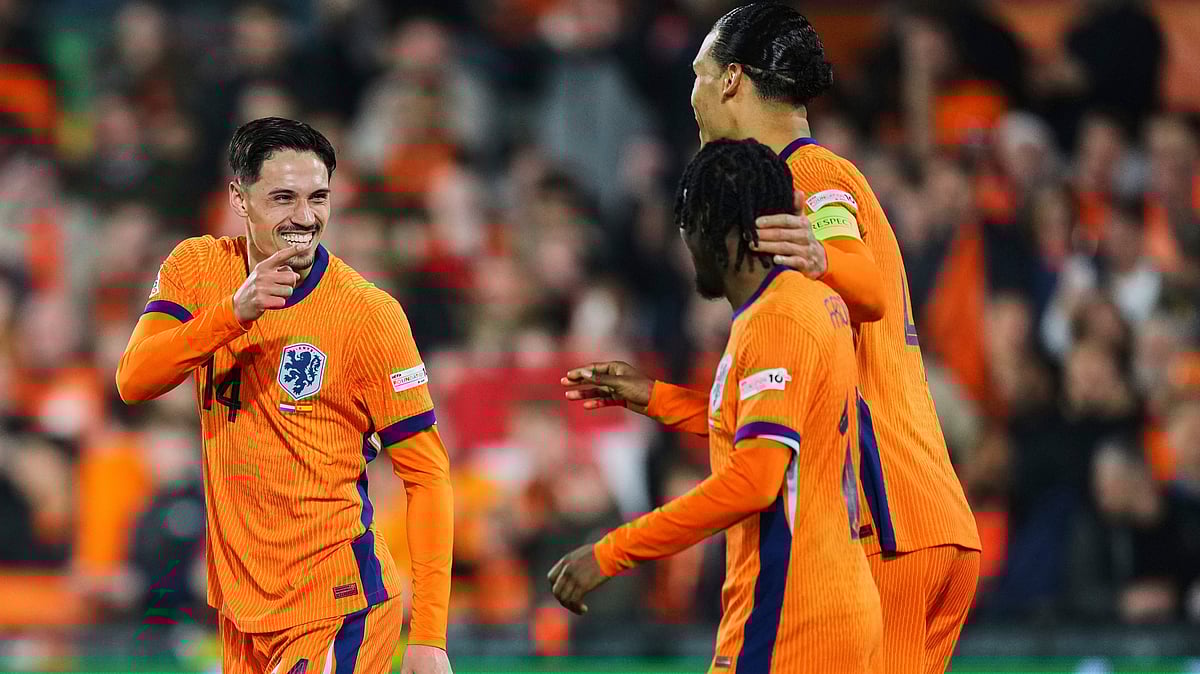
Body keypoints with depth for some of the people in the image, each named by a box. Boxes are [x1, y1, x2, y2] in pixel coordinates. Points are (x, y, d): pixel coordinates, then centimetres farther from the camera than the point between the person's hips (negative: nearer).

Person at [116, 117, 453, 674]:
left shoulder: (369, 313, -12)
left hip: (335, 610, -5)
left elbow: (426, 472, -10)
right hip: (241, 604, 5)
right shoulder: (198, 268, 0)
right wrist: (234, 312, -28)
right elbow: (132, 381, -12)